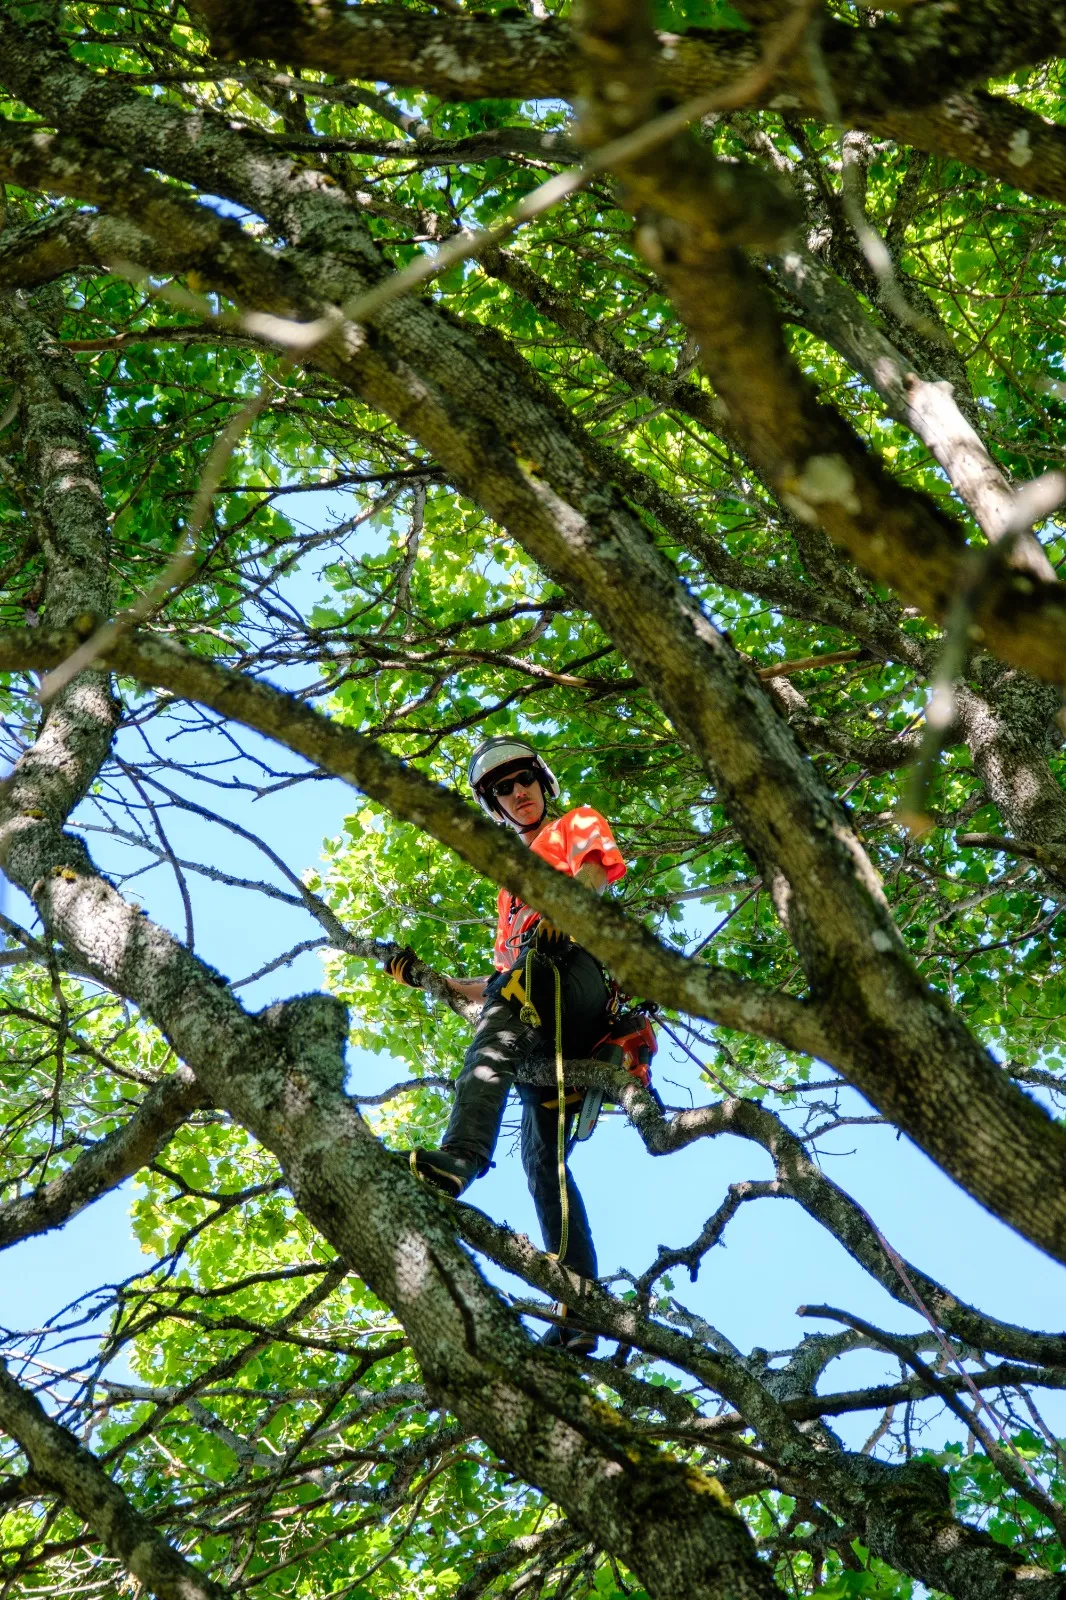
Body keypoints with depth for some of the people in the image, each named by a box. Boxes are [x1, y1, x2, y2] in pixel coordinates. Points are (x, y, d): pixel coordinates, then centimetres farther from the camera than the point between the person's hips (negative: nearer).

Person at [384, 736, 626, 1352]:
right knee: (543, 1157, -7)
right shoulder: (511, 881, 42)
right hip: (543, 1029, 8)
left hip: (580, 974, -8)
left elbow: (597, 865, -3)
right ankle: (581, 1313, -14)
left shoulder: (577, 824, 23)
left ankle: (461, 1156, -61)